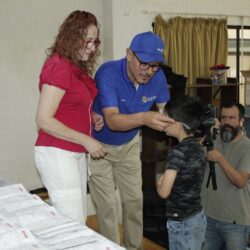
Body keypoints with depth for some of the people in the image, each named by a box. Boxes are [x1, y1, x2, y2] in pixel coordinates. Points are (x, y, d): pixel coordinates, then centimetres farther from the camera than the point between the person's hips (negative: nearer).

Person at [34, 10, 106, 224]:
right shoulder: (58, 67, -17)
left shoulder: (78, 67, 10)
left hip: (76, 153, 9)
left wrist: (92, 117, 5)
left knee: (79, 219, 12)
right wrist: (86, 140, -19)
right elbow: (43, 120, -21)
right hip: (57, 154, -9)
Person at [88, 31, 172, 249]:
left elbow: (166, 109, -8)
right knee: (108, 205, -1)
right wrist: (144, 118, -59)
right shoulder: (108, 73, -31)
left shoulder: (157, 77, -16)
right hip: (99, 146, -4)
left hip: (129, 145, 5)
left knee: (134, 200, 11)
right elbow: (112, 120, -41)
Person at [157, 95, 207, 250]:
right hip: (198, 217, 8)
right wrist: (166, 180, 6)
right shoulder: (198, 148, 3)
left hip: (182, 222, -8)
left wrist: (159, 183, -1)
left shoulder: (178, 152, -22)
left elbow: (164, 192, -20)